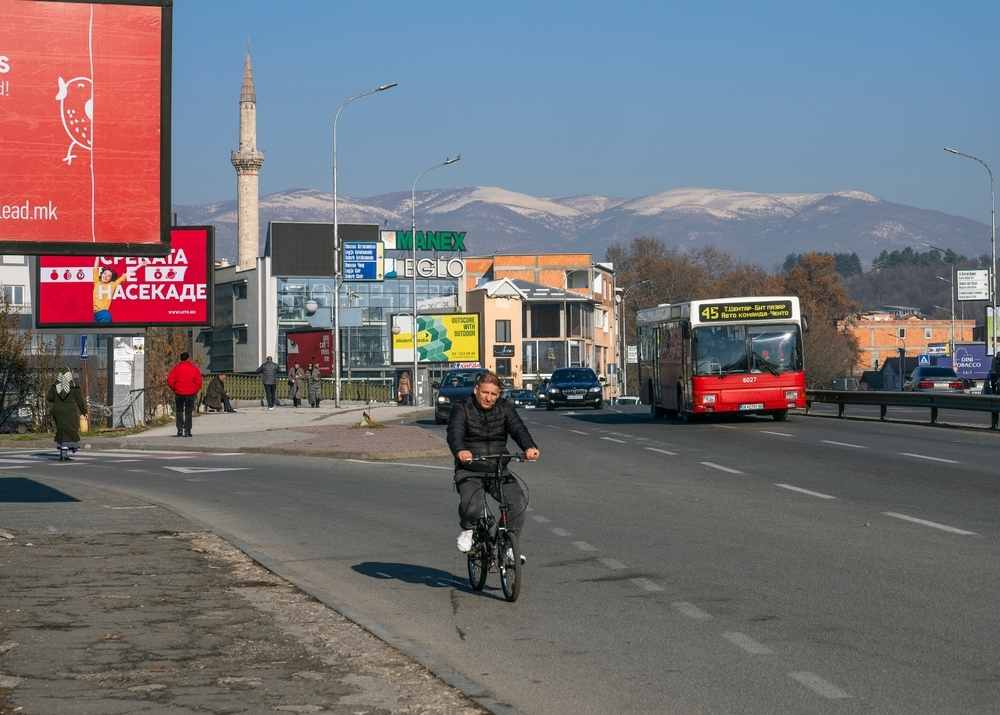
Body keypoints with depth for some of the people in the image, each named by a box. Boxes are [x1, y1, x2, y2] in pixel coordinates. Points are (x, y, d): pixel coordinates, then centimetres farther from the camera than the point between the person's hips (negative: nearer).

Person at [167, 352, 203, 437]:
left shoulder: (176, 368, -1)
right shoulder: (194, 369, 0)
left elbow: (170, 381, -4)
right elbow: (199, 382, -2)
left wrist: (174, 389, 11)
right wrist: (195, 391, 11)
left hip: (179, 393, 0)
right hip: (190, 394, 0)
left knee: (179, 411, 14)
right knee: (188, 412, 5)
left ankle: (180, 429, 1)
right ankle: (187, 431, 0)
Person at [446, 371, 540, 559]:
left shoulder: (505, 408, 3)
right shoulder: (462, 408, -5)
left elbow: (518, 429, -15)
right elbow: (455, 432, -23)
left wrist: (529, 447, -38)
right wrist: (460, 450, -47)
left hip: (499, 471, 3)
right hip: (469, 471, -3)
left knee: (518, 502, -21)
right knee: (471, 505, -31)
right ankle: (467, 530, 5)